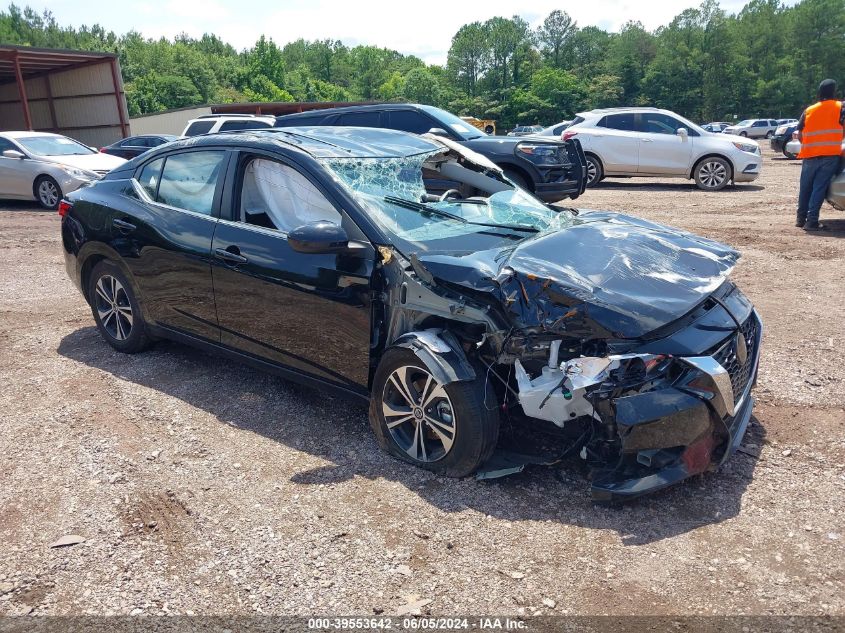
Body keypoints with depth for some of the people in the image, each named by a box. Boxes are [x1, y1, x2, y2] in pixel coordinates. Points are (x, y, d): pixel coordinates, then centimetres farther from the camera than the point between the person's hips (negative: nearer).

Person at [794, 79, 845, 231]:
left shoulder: (809, 110, 11)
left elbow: (799, 135, 10)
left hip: (810, 155, 3)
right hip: (830, 155, -3)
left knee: (805, 188, 13)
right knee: (819, 188, -4)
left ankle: (801, 218, 20)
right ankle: (812, 221, -8)